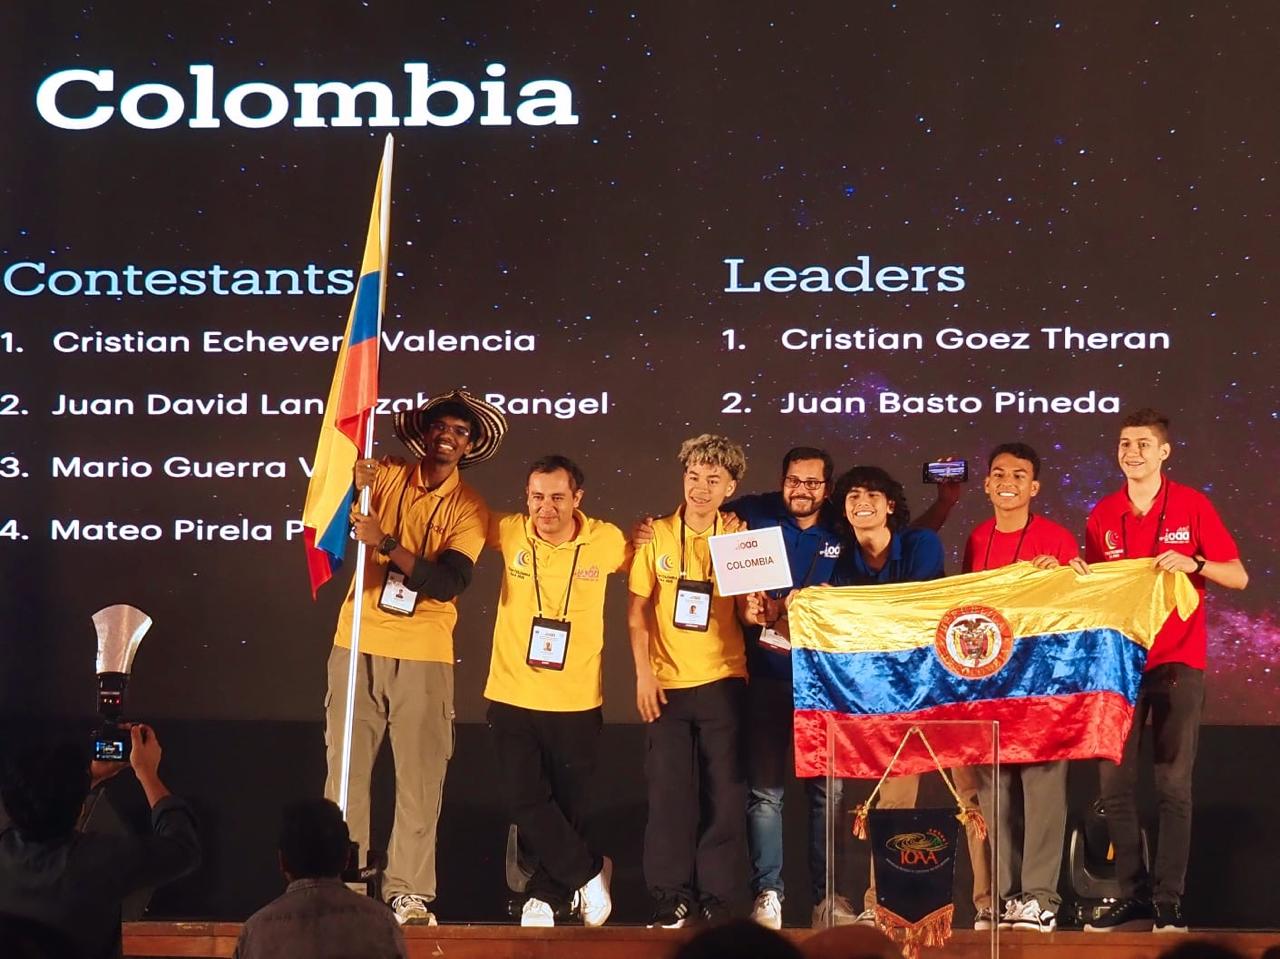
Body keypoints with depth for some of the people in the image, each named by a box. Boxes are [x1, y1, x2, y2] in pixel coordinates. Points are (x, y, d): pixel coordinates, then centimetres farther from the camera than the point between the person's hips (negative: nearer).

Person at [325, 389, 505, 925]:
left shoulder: (469, 509, 2)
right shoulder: (385, 478, 4)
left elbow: (448, 583, -11)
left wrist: (384, 542, -22)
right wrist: (351, 485, -29)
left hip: (423, 656, 0)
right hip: (358, 645, 0)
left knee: (420, 779, -3)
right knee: (345, 768, 0)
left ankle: (409, 892, 0)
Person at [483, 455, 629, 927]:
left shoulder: (607, 541, -6)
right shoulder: (509, 533, -4)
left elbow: (637, 567, 16)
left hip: (576, 701, 0)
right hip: (511, 695, 1)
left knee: (569, 806, 8)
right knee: (526, 801, -4)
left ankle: (546, 896, 26)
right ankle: (589, 871, 16)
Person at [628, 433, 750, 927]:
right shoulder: (656, 536, 2)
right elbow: (637, 608, 4)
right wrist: (643, 671, -5)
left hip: (722, 681, 0)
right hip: (668, 682, 0)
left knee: (724, 794, -1)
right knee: (669, 792, 0)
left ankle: (715, 900, 5)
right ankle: (670, 899, 6)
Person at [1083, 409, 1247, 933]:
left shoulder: (1192, 505, -1)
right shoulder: (1103, 515, 8)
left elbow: (1238, 577, -2)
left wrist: (1195, 564, -19)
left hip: (1177, 663, -3)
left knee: (1173, 785, -5)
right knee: (1114, 782, -1)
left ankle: (1168, 901, -2)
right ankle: (1132, 896, 6)